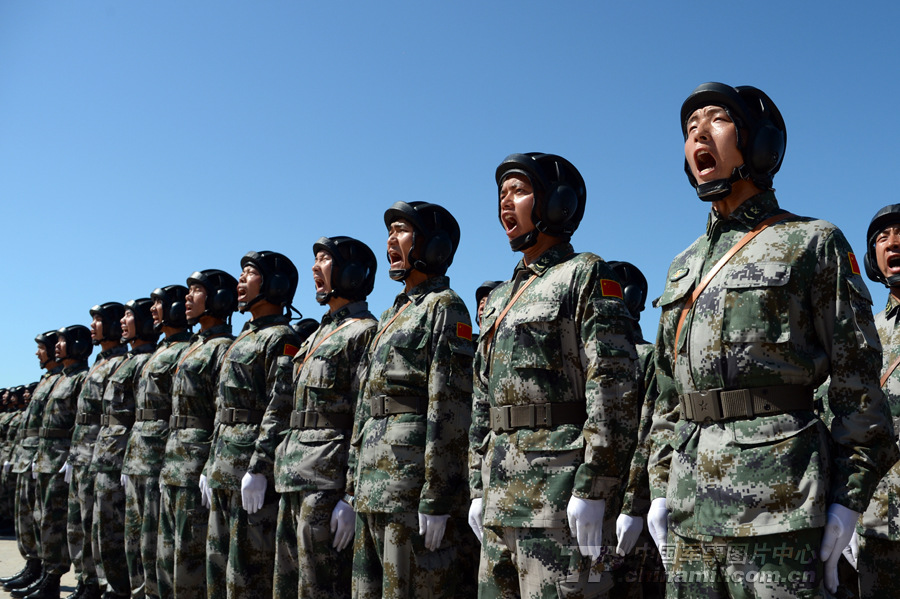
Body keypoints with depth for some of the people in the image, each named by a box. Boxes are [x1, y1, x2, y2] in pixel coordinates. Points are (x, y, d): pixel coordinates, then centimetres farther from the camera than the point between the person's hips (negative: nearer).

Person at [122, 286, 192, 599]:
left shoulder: (185, 351, -11)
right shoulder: (158, 352, 19)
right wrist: (129, 459, 20)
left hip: (160, 455, -10)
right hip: (138, 457, 10)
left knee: (153, 541, -5)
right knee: (134, 536, 15)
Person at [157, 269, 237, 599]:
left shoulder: (223, 348, -10)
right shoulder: (194, 347, 19)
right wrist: (167, 467, 19)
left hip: (198, 470, -10)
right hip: (174, 470, 10)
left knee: (190, 559, -4)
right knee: (167, 559, 14)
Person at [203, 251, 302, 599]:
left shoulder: (281, 338, -9)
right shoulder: (242, 340, 20)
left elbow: (280, 409, -18)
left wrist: (259, 468, -24)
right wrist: (211, 464, 18)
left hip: (253, 468, -10)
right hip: (224, 469, 10)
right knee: (218, 565, 15)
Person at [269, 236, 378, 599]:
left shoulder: (364, 332, -9)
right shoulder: (319, 334, 21)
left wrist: (352, 497, -20)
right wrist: (284, 474, 19)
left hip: (327, 479, -9)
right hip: (293, 480, 9)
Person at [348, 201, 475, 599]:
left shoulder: (444, 307, -6)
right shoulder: (392, 315, 20)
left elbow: (450, 407, -15)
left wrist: (437, 499, -20)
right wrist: (353, 485, 17)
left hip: (413, 476, -9)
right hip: (373, 487, 9)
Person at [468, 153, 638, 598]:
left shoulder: (586, 276, -3)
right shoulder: (499, 298, 20)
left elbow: (614, 390, -13)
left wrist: (593, 487, -19)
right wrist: (478, 488, 15)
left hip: (560, 487, -8)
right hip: (501, 493, 8)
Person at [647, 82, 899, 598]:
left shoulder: (811, 243, 3)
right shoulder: (684, 267, 18)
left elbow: (858, 380, -2)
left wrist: (847, 498, -8)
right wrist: (661, 487, 13)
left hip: (779, 507, -5)